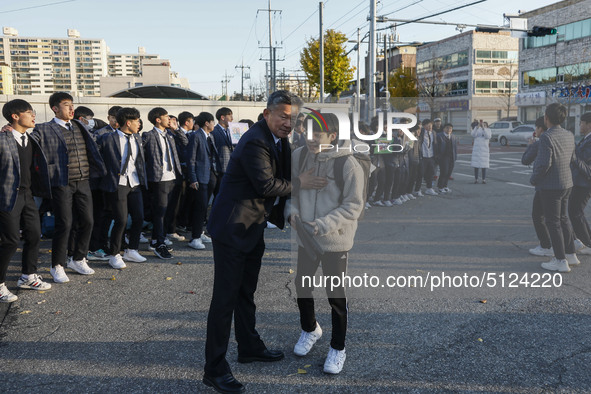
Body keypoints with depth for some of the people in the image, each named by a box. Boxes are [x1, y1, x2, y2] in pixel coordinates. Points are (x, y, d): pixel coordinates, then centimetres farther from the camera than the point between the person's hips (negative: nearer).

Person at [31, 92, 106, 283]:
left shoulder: (79, 127, 14)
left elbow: (91, 150, 22)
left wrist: (100, 170, 15)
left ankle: (78, 259, 26)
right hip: (61, 184, -5)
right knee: (64, 225, -3)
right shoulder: (44, 130, -2)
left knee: (87, 221, 7)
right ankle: (57, 266, 14)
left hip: (82, 182, 5)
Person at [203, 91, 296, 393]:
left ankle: (249, 346, 38)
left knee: (246, 292, 22)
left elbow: (289, 173, 17)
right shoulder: (254, 142, -21)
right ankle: (214, 368, 6)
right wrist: (298, 186, -10)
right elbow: (266, 185, -23)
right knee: (225, 296, -4)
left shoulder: (279, 140, 10)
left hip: (253, 226, 10)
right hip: (233, 227, -10)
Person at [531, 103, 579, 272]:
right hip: (566, 183, 8)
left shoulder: (547, 137, -21)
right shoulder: (569, 135, 4)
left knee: (553, 223, 1)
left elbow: (544, 164, -25)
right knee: (563, 219, 20)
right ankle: (570, 254, 29)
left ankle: (561, 261, 7)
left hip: (550, 186, -8)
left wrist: (533, 179, -9)